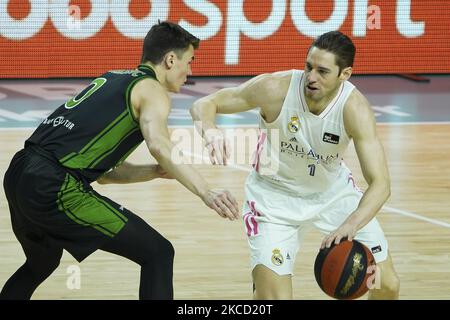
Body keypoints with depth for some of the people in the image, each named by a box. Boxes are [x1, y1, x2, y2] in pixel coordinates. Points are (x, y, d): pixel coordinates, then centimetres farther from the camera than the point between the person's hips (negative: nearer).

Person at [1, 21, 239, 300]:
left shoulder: (111, 80, 25)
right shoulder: (151, 89, 0)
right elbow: (159, 144, -23)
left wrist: (157, 172, 15)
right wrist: (205, 192, -32)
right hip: (55, 189, -9)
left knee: (40, 266, 35)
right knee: (158, 253, -4)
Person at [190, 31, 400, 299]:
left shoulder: (354, 108, -27)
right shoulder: (276, 88, -29)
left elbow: (380, 183, -33)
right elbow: (204, 104, -20)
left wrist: (350, 225, -51)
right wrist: (209, 129, -44)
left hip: (334, 190, 2)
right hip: (276, 195, -2)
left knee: (387, 285, 3)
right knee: (273, 299, -17)